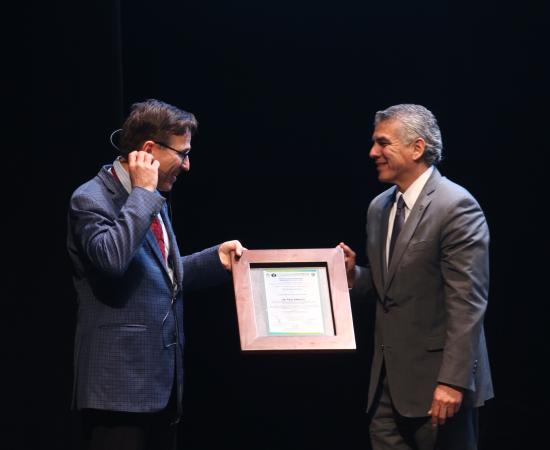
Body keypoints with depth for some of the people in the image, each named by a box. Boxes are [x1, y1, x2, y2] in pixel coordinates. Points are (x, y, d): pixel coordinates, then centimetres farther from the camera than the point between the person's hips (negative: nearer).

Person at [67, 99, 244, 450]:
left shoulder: (152, 201, 17)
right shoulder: (92, 199, -10)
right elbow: (111, 259, -29)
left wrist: (216, 259, 11)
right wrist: (143, 193, -19)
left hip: (163, 382, 9)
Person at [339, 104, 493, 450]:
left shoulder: (456, 207, -13)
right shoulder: (379, 207, 12)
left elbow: (467, 302, -18)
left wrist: (453, 381, -22)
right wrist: (353, 275, 0)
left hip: (436, 374, -7)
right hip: (390, 375, 7)